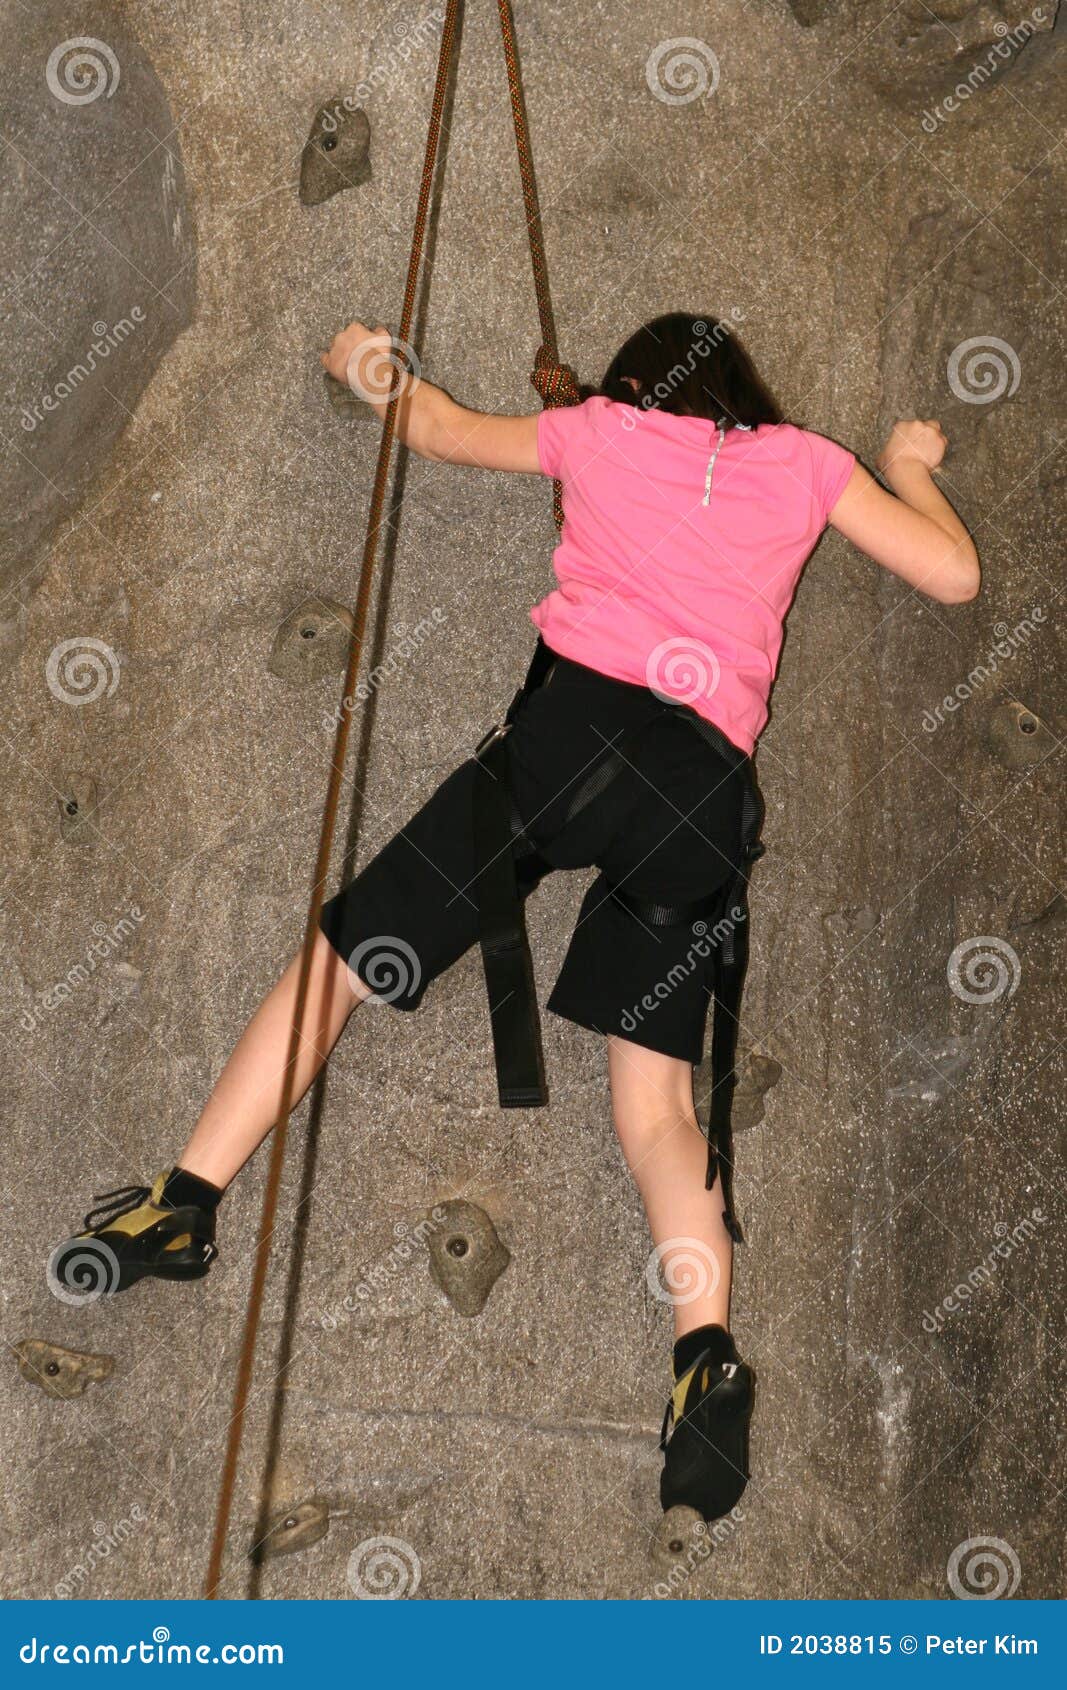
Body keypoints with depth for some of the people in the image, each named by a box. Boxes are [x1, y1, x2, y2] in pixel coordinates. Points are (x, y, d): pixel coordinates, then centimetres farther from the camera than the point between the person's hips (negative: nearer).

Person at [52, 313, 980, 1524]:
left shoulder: (598, 427, 20)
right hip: (705, 785, 2)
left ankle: (187, 1203, 7)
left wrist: (374, 367, 56)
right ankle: (706, 1354, -20)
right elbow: (954, 575, 21)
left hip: (576, 719, -1)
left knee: (344, 953, 10)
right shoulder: (805, 460, 20)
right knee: (656, 1102, 2)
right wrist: (911, 466, 41)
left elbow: (440, 431, 36)